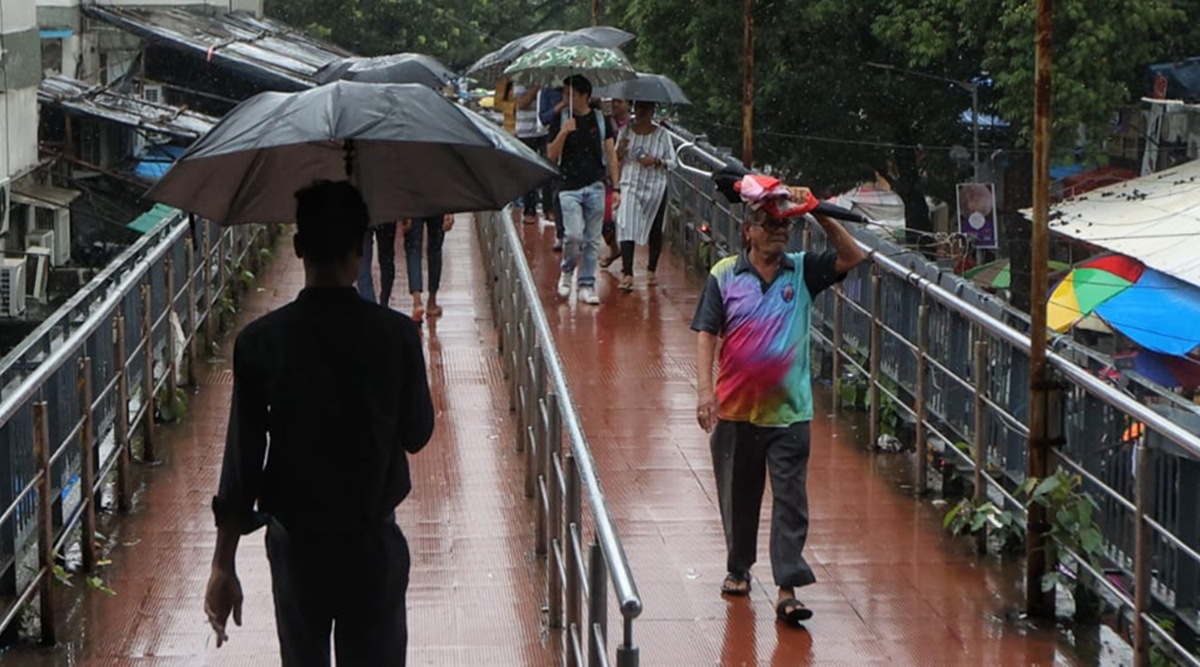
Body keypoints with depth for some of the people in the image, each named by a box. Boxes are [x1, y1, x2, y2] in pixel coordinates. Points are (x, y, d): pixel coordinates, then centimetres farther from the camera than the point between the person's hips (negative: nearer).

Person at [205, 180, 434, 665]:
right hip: (373, 547, -1)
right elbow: (417, 435, 0)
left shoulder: (260, 342, -12)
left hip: (296, 547, 1)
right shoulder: (396, 335, -13)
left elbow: (241, 460, -11)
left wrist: (224, 565, -6)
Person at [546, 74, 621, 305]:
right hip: (569, 187, -2)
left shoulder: (600, 120, 5)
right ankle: (567, 272, 13)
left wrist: (616, 187, 3)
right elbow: (551, 156, -4)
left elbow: (611, 155, 8)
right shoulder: (560, 120, 1)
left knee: (592, 240, 4)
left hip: (595, 187, 2)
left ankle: (587, 285, 13)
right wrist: (563, 132, -19)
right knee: (574, 236, -14)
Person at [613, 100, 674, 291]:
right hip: (630, 185, 0)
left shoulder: (661, 134, 1)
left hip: (655, 188, 0)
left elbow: (672, 160, 3)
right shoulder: (625, 131, 4)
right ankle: (627, 274, -17)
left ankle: (651, 270, 26)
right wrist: (620, 150, -13)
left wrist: (656, 161, -16)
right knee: (627, 227, -14)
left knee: (655, 230, 9)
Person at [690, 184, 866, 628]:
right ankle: (739, 568, 35)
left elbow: (852, 258, -5)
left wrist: (819, 216, -14)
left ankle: (788, 589, -6)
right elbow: (706, 335, -5)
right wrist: (705, 389, -17)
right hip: (735, 409, 0)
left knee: (791, 500, -6)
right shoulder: (724, 275, -2)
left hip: (789, 412, 0)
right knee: (738, 496, 15)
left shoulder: (803, 272, 2)